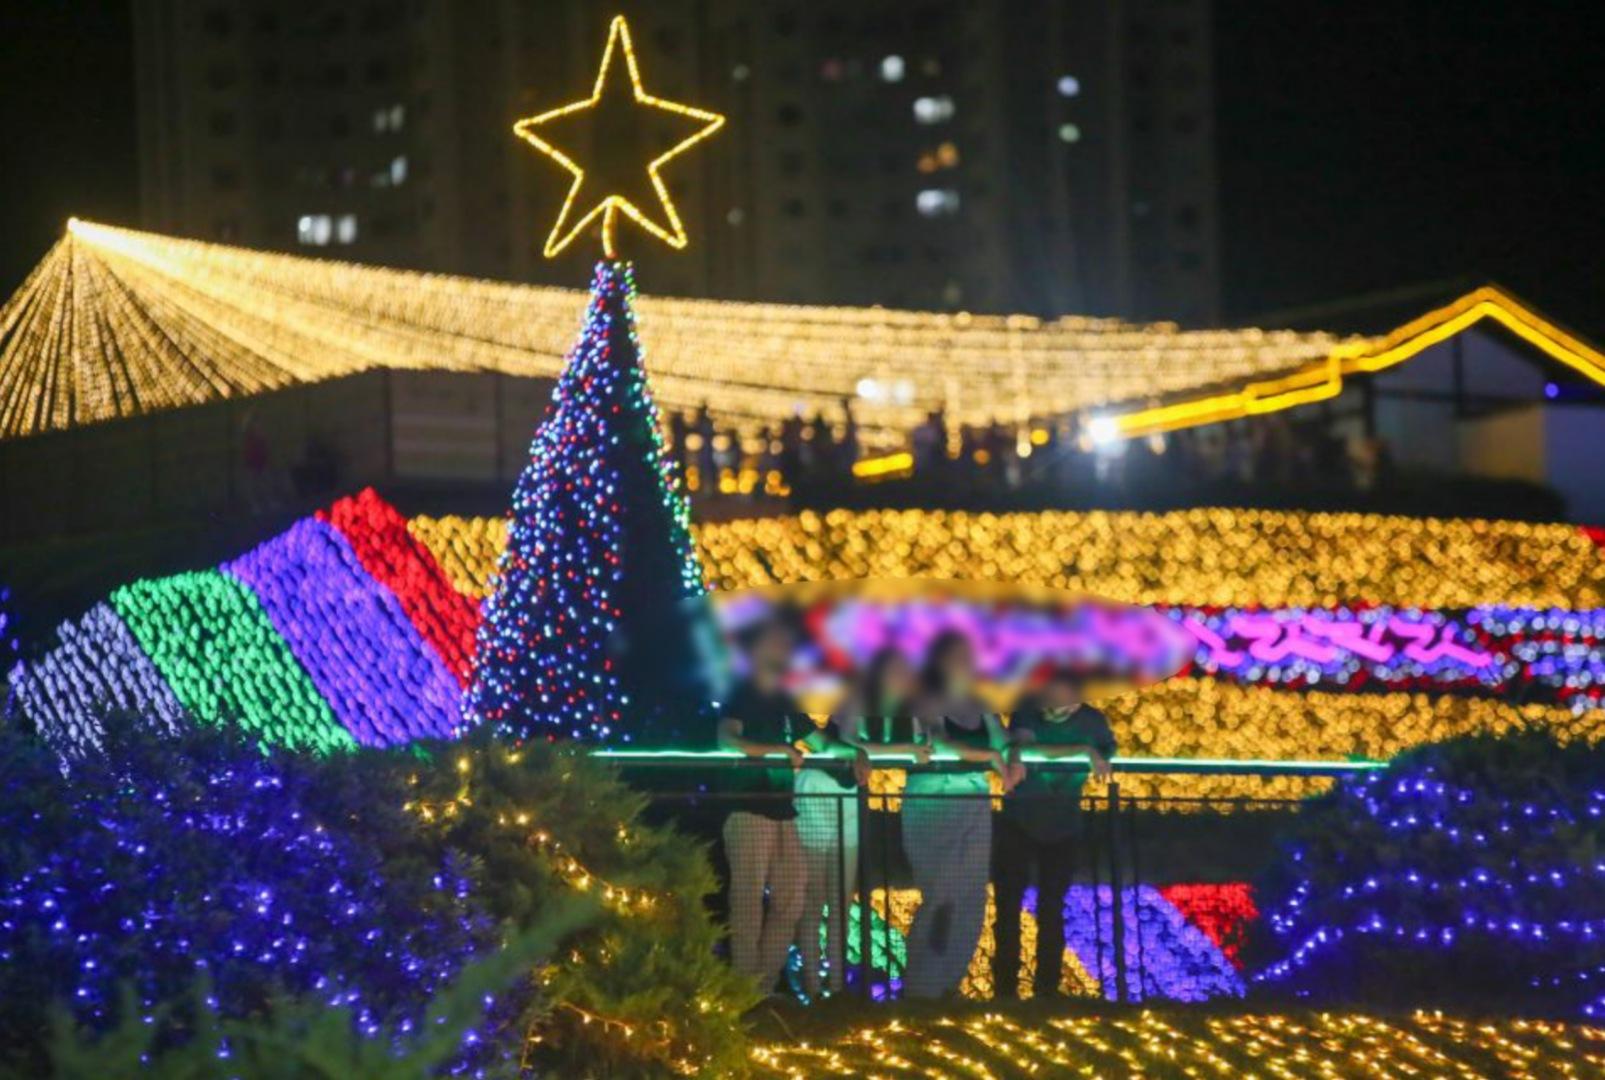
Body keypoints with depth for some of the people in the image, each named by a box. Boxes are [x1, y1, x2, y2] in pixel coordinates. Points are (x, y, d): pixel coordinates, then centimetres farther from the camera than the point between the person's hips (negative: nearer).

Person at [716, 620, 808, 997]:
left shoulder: (787, 704, 19)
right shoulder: (742, 696, -2)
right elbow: (727, 741, -18)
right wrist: (780, 751, -24)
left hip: (783, 812, 8)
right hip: (749, 811, -8)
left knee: (790, 901, 5)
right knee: (748, 901, -8)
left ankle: (767, 983, 11)